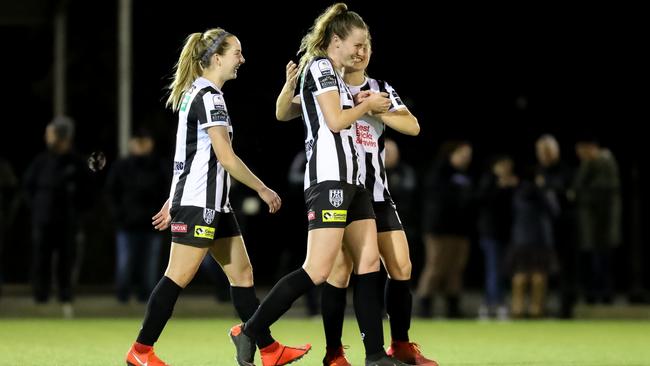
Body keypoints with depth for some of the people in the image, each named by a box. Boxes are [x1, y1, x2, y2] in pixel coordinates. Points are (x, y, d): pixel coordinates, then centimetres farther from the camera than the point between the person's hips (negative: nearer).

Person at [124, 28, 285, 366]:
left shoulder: (194, 94, 16)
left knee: (241, 273, 8)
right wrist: (263, 190, -11)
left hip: (213, 204, 10)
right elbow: (226, 158, -18)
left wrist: (173, 201, 22)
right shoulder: (209, 97, -14)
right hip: (199, 202, -10)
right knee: (178, 276, -7)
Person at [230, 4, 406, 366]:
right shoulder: (321, 67, -7)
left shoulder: (334, 75, 21)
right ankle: (248, 333, -12)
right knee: (318, 270, -15)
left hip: (351, 179, 11)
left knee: (369, 261, 4)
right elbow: (335, 121, -15)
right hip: (329, 177, -10)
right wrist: (366, 105, 2)